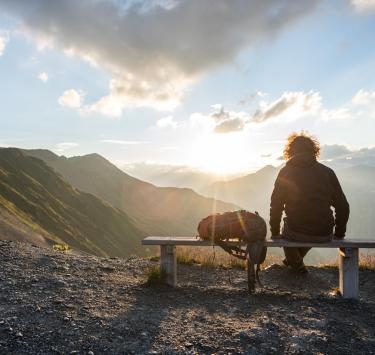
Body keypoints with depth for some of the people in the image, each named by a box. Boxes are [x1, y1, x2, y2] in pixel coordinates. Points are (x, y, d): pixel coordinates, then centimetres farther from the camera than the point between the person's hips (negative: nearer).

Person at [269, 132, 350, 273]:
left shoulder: (286, 172, -1)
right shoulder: (327, 172, 3)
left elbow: (276, 206, -3)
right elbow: (342, 206, 4)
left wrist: (275, 233, 9)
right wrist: (339, 233, 16)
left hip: (296, 233, -2)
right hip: (325, 236, 3)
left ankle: (297, 265, 41)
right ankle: (293, 261, 54)